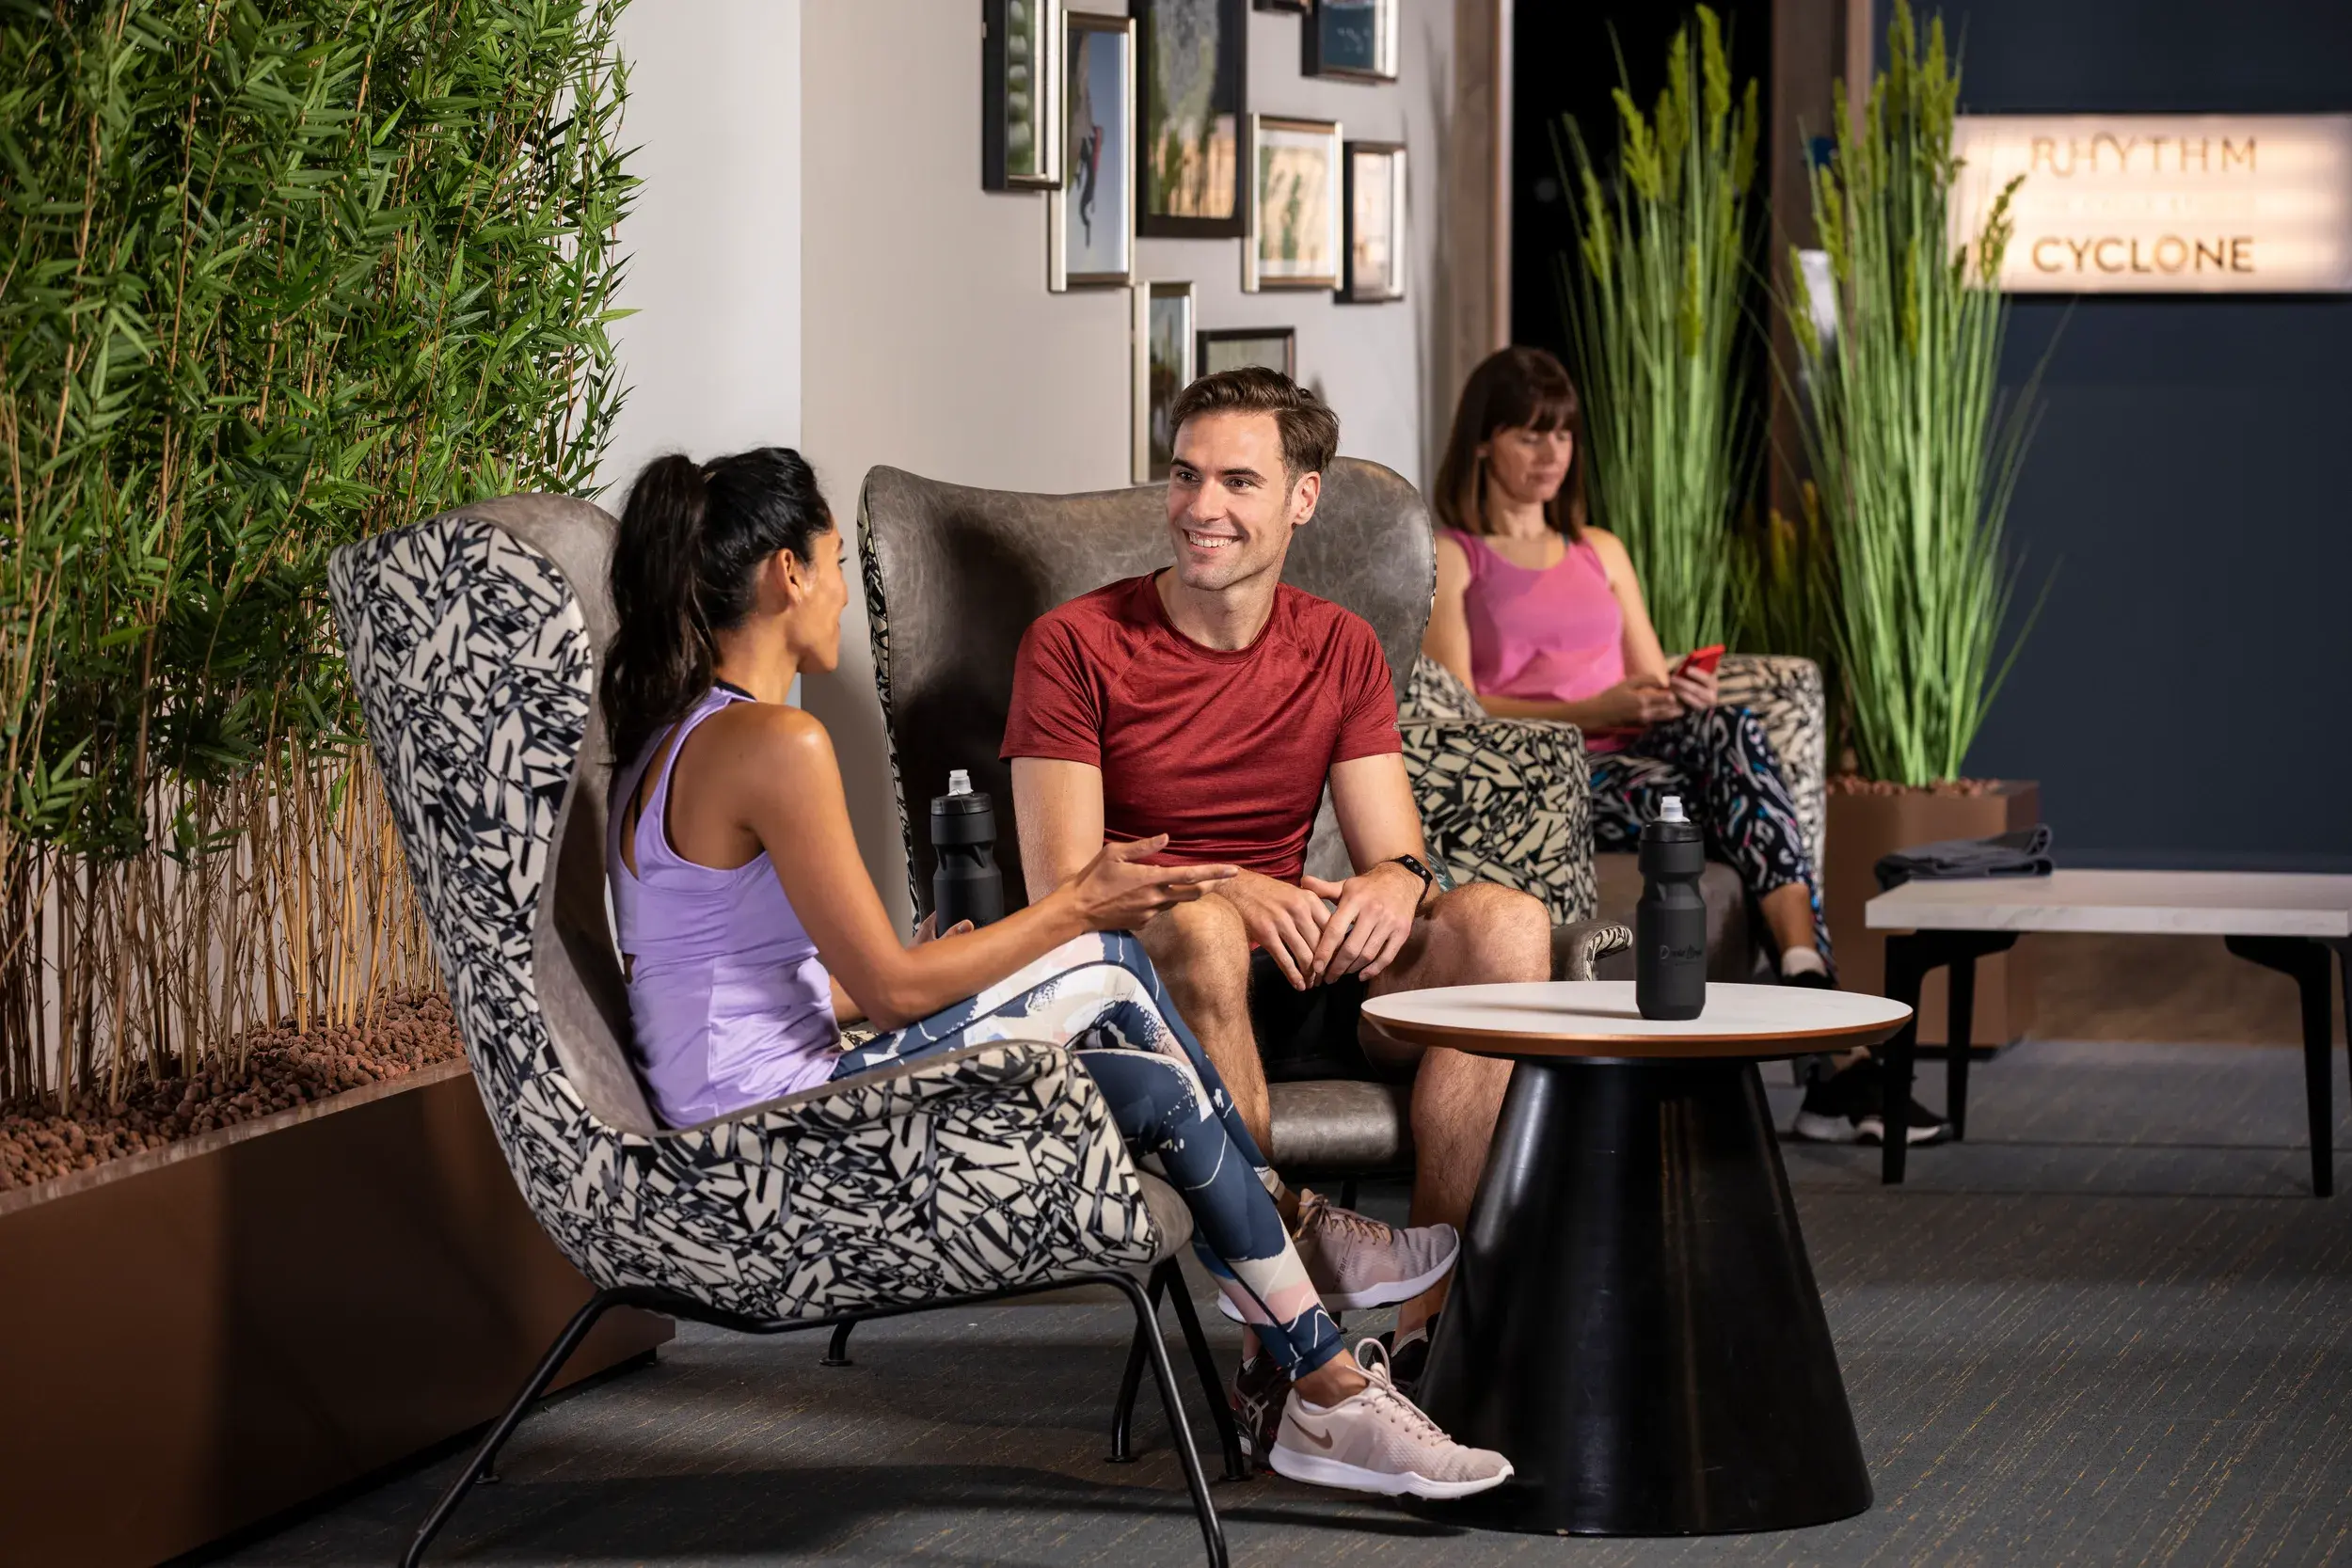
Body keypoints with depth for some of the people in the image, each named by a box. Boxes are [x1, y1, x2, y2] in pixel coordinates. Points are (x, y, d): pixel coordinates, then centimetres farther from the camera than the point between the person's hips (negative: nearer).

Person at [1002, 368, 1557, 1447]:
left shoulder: (1340, 651, 11)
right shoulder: (1075, 646, -4)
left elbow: (1397, 854, 6)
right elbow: (1062, 886, -12)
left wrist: (1396, 883, -20)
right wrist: (1231, 891, -29)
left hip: (1299, 971, 5)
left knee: (1507, 921, -22)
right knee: (1195, 926, -40)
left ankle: (1434, 1323, -28)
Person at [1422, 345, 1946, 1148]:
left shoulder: (1600, 552, 30)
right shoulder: (1450, 557, 10)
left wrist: (1684, 695, -4)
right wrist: (1596, 711, -16)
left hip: (1638, 756, 4)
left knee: (1728, 729, -34)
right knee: (1740, 786, -33)